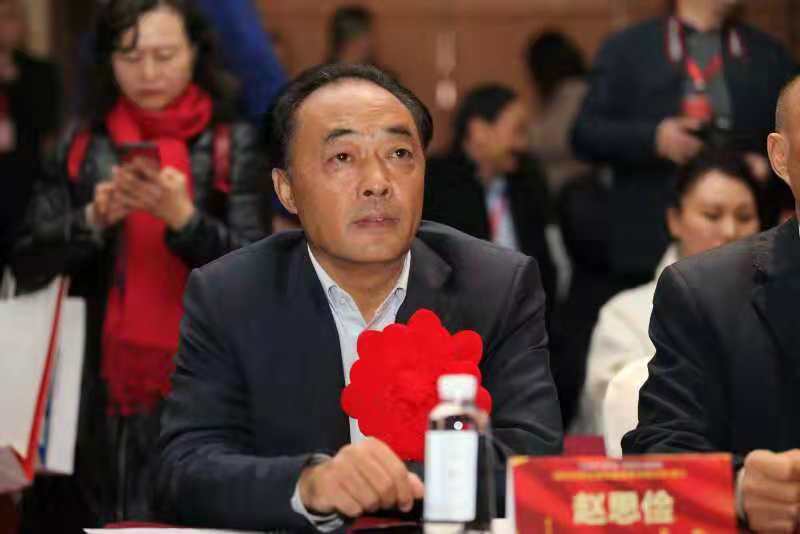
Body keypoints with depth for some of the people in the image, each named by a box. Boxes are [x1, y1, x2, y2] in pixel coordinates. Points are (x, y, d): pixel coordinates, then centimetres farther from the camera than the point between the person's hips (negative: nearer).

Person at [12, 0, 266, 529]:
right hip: (101, 393, 2)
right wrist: (93, 220, -12)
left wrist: (184, 218, -18)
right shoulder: (84, 148, 10)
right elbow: (28, 266, 5)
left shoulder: (234, 145, 2)